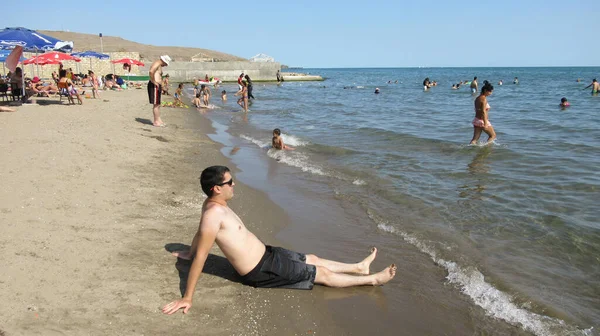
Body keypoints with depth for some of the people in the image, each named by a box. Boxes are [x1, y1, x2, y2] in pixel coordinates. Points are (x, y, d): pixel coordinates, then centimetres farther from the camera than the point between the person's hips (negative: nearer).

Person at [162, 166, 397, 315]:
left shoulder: (215, 204, 0)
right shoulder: (214, 213, -30)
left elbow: (200, 234, 15)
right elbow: (201, 257, -31)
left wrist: (189, 253, 32)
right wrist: (187, 298, -29)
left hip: (266, 253, 9)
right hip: (261, 270, -9)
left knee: (313, 259, 19)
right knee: (322, 274, 2)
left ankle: (360, 267, 36)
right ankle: (373, 279, 15)